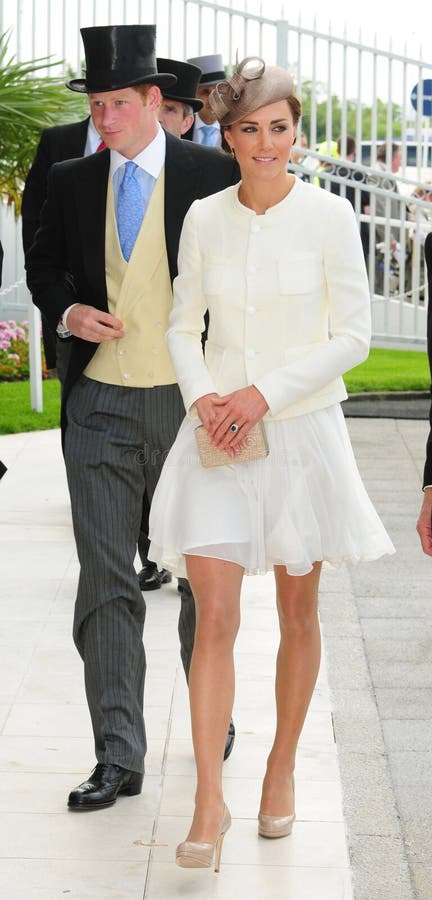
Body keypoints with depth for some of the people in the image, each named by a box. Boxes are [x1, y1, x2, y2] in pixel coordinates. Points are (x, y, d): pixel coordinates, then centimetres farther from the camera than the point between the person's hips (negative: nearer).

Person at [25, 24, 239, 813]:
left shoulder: (213, 176, -3)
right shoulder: (71, 183, 5)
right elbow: (43, 264, 18)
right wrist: (66, 312, -5)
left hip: (189, 399, -2)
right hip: (100, 401, 2)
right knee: (105, 582, -1)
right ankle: (117, 755, 3)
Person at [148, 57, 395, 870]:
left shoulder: (328, 216, -4)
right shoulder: (204, 218, 3)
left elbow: (353, 335, -5)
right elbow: (183, 324, 10)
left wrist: (267, 393, -14)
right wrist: (203, 396, -8)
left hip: (300, 429, -1)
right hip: (216, 434, 1)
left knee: (298, 613, 10)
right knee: (214, 616, -8)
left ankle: (282, 769, 29)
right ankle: (208, 804, -6)